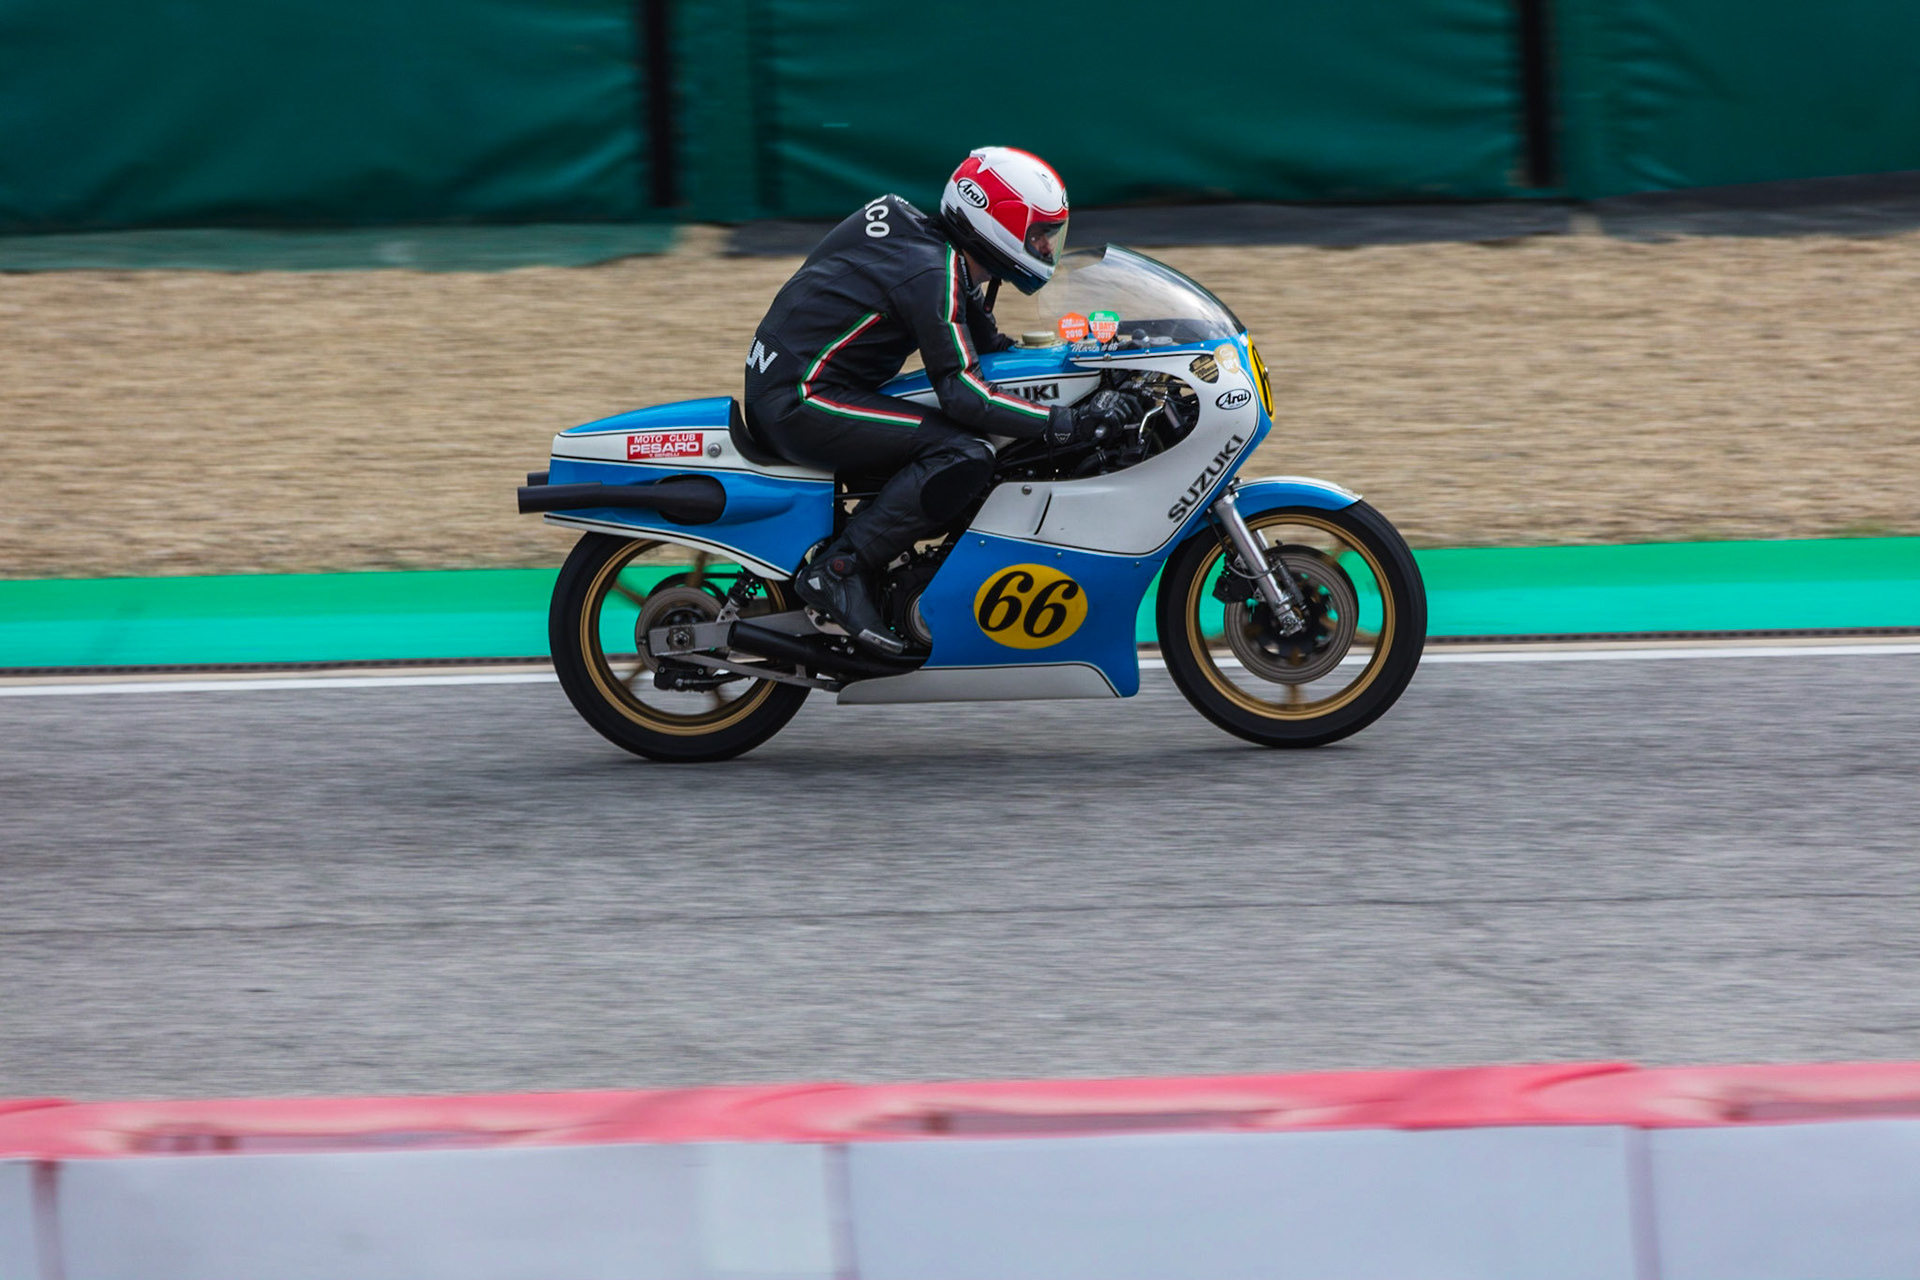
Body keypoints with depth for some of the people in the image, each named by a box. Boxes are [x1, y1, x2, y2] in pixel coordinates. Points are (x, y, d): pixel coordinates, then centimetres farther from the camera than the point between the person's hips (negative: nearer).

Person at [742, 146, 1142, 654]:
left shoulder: (944, 254, 13)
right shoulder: (933, 274, -19)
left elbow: (989, 345, 26)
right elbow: (961, 393, -26)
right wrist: (1069, 422, -27)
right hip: (800, 402, -11)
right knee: (963, 456, -23)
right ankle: (839, 570, -19)